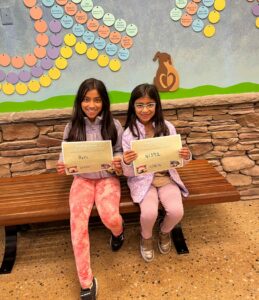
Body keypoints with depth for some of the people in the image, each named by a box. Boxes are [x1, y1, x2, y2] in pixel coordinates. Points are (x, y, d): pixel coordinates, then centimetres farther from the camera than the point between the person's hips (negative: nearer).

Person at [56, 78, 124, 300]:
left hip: (108, 178, -1)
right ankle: (86, 282, -9)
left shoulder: (114, 125, -2)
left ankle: (118, 231, 15)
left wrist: (120, 162, -18)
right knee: (77, 222, -23)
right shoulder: (72, 127, 0)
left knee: (109, 216, -28)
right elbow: (66, 154, 7)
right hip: (82, 179, 1)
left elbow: (120, 152, 6)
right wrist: (62, 165, -15)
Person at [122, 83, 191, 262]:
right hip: (142, 180, -2)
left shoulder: (168, 128, -4)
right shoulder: (129, 134, -9)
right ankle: (146, 237, 12)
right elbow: (129, 173, -8)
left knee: (177, 211, -20)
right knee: (150, 212, -26)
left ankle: (164, 232, 18)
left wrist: (186, 157, -19)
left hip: (167, 177, 2)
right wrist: (126, 163, -32)